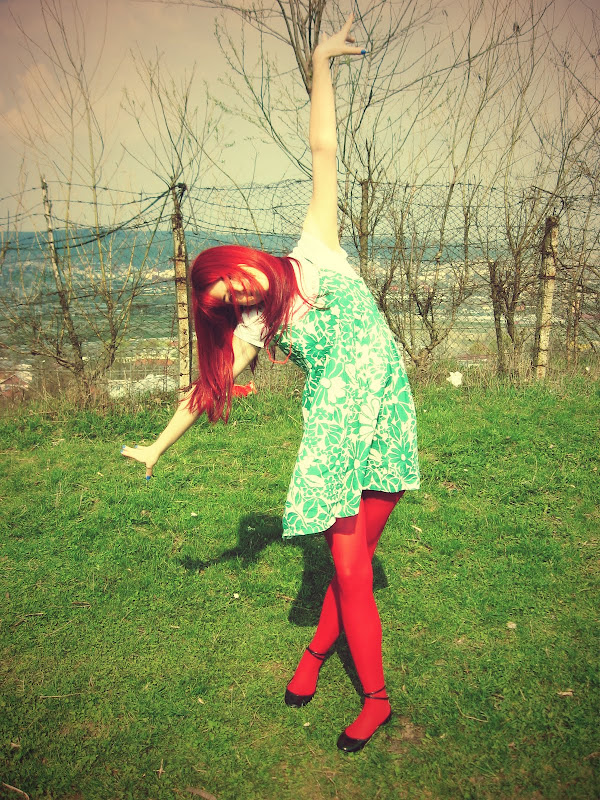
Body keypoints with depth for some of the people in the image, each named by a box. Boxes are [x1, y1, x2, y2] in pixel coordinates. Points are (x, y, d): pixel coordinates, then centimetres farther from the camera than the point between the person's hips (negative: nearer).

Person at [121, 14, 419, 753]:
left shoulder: (315, 250, 0)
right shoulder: (254, 326, 3)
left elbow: (323, 152, -2)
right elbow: (207, 386, 10)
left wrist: (320, 64, -6)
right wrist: (158, 445, 14)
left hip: (385, 414, 0)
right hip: (334, 429, 0)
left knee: (356, 551, 4)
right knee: (349, 565, -5)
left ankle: (318, 647, 28)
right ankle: (375, 697, 13)